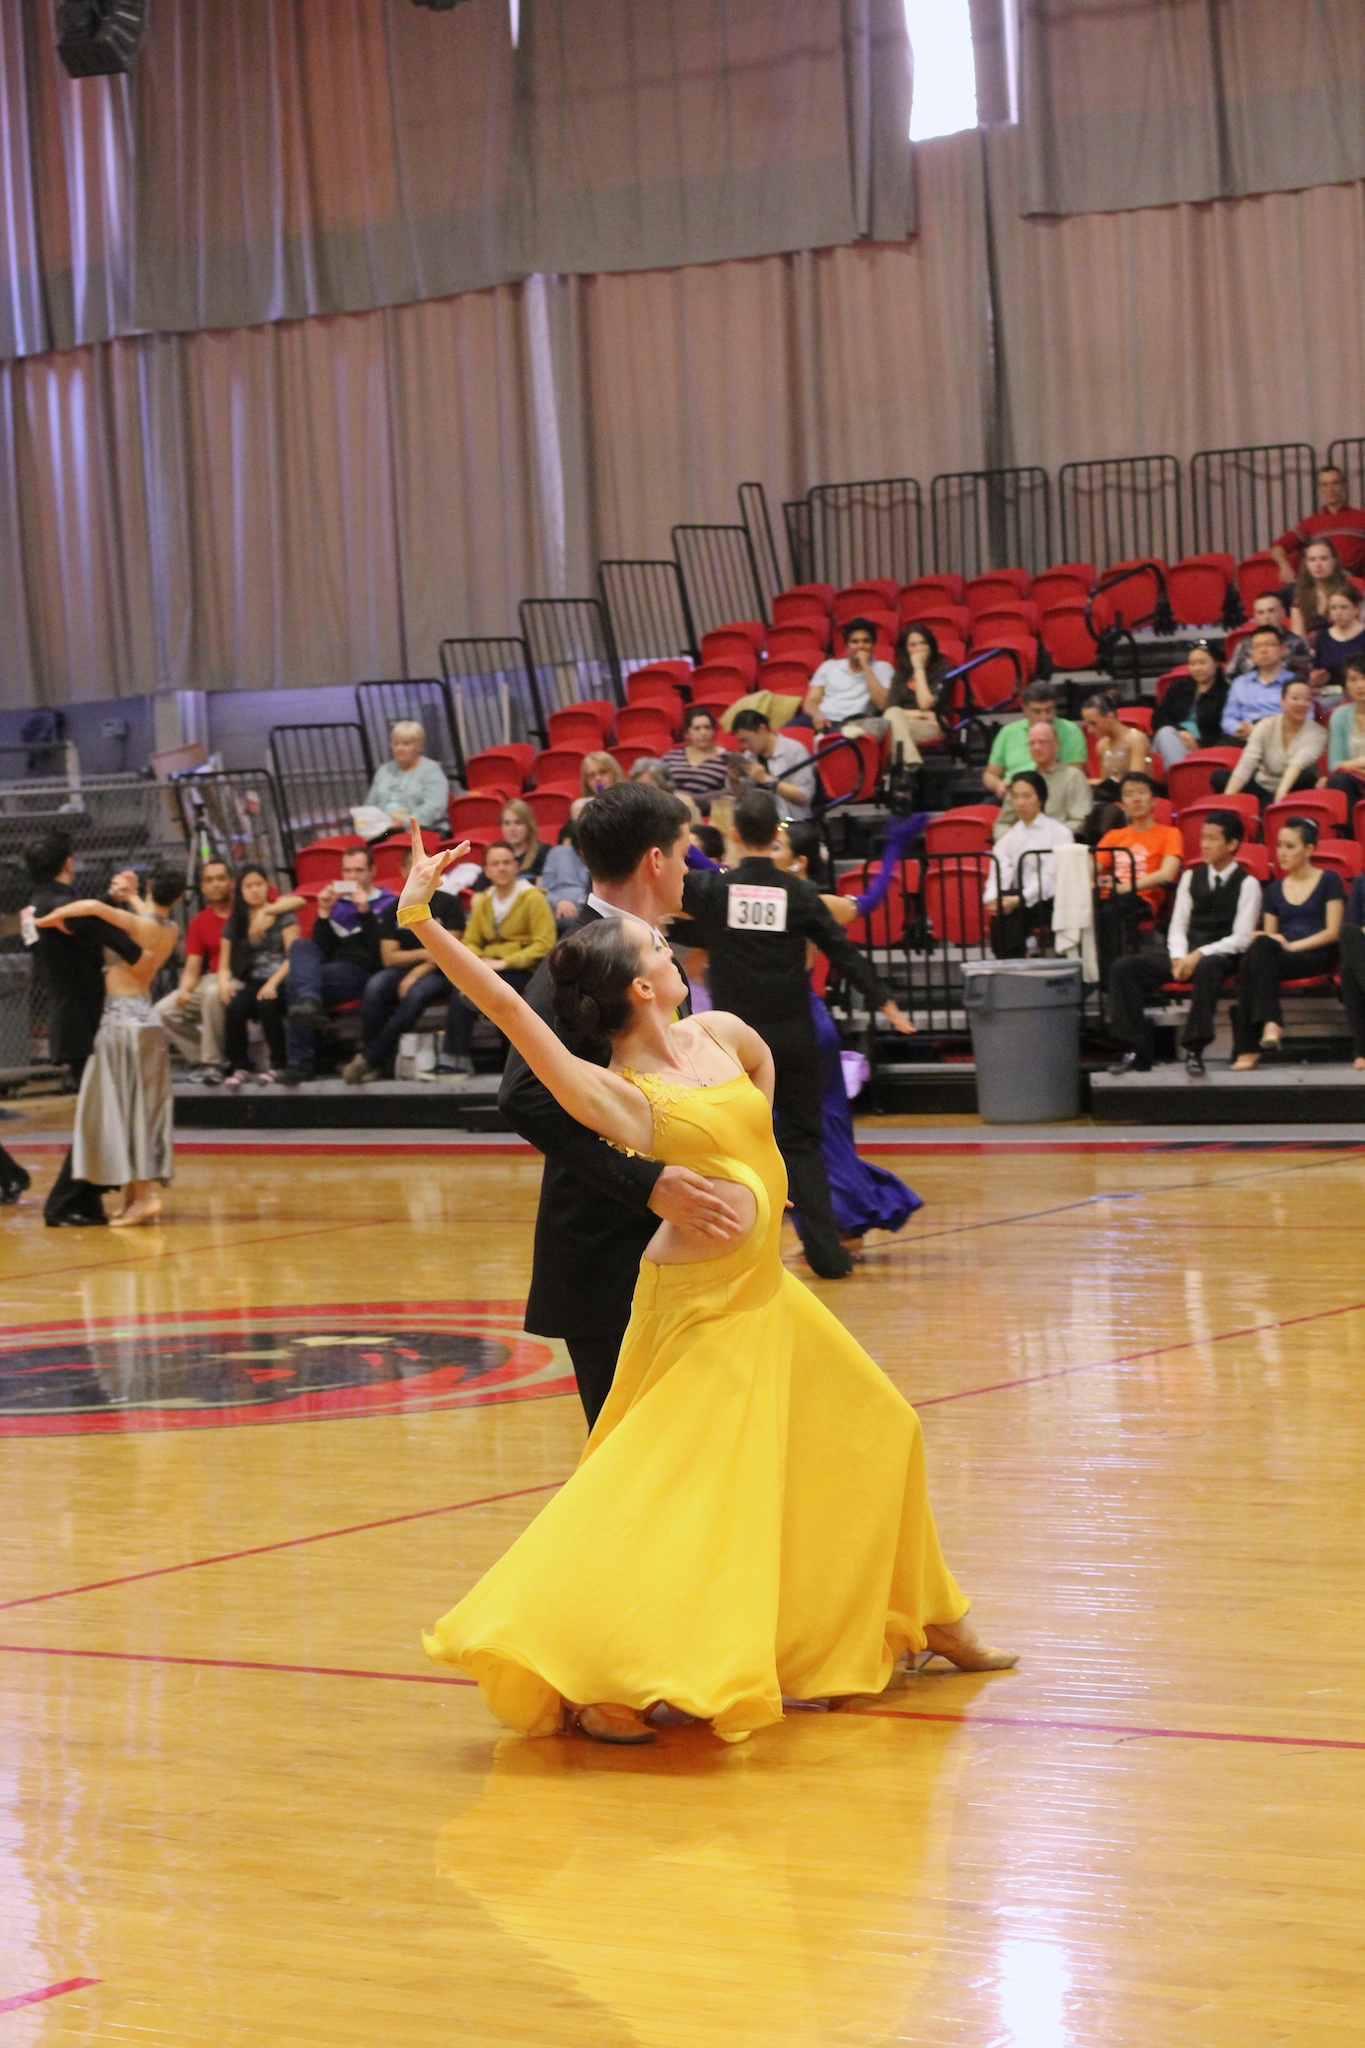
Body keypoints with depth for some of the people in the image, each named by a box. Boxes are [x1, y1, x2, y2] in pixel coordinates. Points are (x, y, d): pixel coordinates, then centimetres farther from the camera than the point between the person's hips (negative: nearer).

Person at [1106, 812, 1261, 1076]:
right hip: (1187, 954, 5)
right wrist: (1179, 958, -8)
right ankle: (1136, 1052, -19)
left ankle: (1194, 1050, -38)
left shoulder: (1247, 884, 0)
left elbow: (1242, 938, -8)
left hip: (1220, 955, -5)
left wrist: (1200, 955, -18)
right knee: (1123, 967, -17)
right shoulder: (1192, 877, 17)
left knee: (1207, 968, -43)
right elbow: (1178, 927, 13)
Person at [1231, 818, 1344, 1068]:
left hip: (1317, 956, -4)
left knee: (1262, 947, -33)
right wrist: (1261, 941, -8)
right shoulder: (1275, 890, 20)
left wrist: (1292, 945, -13)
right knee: (1259, 947, -33)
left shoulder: (1328, 881, 7)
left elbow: (1333, 932, -2)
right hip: (1278, 959, 4)